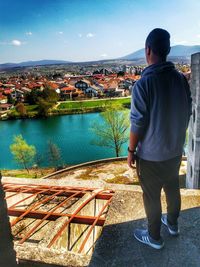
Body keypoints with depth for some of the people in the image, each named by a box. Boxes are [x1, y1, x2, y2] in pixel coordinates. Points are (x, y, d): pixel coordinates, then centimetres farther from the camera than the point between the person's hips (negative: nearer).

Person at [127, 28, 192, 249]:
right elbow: (186, 114, 4)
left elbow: (138, 124, -19)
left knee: (151, 196, 13)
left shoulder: (143, 84, -22)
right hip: (175, 151, 6)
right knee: (172, 188, 25)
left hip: (151, 155, -5)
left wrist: (131, 151, -6)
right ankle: (172, 223, 48)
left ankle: (154, 237, 34)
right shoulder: (181, 79, -4)